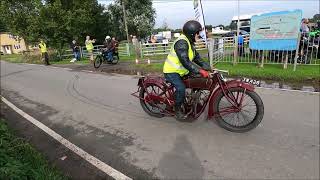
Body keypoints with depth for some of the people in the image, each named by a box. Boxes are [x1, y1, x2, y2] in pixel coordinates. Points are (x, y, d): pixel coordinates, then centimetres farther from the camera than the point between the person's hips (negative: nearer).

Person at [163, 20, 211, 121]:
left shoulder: (190, 43, 11)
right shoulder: (181, 42, -22)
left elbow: (197, 58, 11)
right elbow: (185, 61, -32)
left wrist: (208, 68, 0)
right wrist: (199, 71, -37)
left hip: (181, 71, 10)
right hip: (171, 71, -10)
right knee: (181, 88, -27)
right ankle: (177, 110, -6)